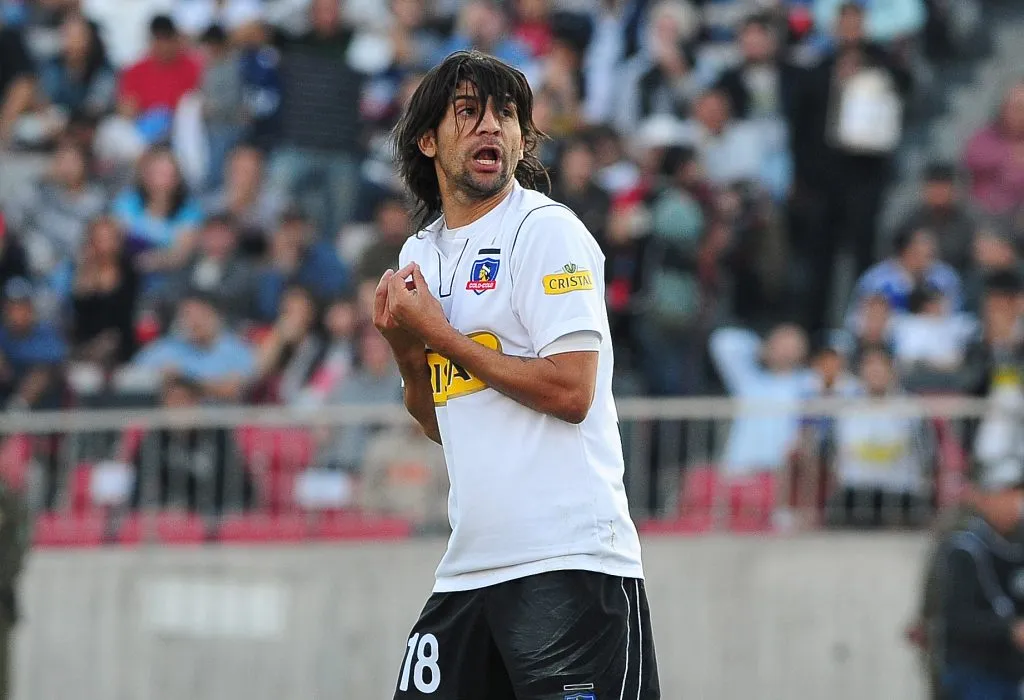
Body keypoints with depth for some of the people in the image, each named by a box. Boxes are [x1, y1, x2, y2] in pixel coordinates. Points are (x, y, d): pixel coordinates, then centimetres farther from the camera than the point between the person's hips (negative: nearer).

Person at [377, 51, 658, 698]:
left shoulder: (549, 231, -5)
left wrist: (439, 333, -8)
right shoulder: (420, 254, 17)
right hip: (471, 566, 7)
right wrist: (406, 349, 3)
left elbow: (570, 391, -15)